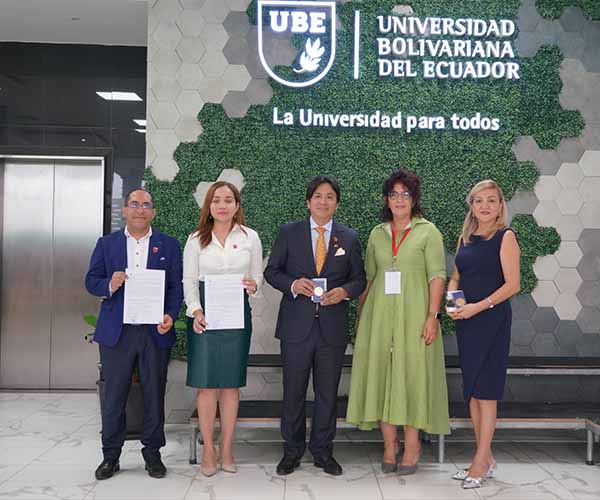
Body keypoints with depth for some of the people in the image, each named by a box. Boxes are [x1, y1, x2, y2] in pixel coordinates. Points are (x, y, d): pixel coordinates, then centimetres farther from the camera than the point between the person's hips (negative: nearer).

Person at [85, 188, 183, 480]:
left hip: (156, 332, 0)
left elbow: (176, 285, 2)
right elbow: (91, 281, 7)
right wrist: (109, 285, -15)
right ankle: (110, 456, 19)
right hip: (116, 332, 1)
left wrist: (171, 315, -13)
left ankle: (152, 453, 20)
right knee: (114, 396, 6)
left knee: (154, 395, 6)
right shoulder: (106, 244, 10)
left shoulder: (169, 245, 7)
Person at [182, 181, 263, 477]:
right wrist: (195, 310, -13)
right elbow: (189, 280, 3)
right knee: (205, 384, 0)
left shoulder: (250, 237, 5)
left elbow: (257, 275, 10)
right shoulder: (196, 239, 3)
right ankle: (208, 449, 12)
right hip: (204, 315, -1)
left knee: (231, 383, 6)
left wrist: (253, 285, -14)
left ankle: (226, 448, 17)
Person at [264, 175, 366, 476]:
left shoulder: (350, 238, 8)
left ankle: (323, 451, 25)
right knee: (293, 391, 7)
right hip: (296, 325, -1)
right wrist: (293, 284, -14)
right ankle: (292, 451, 23)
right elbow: (272, 271, 4)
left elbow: (359, 279, 10)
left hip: (333, 326, 1)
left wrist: (344, 291, -10)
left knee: (328, 393, 10)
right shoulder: (289, 233, 4)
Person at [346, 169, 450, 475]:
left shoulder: (428, 232, 1)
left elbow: (437, 277, -4)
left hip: (413, 316, -3)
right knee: (380, 375, 3)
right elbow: (368, 277, 14)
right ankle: (389, 444, 15)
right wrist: (360, 314, 8)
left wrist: (432, 316, -13)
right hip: (379, 316, 4)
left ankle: (412, 445, 11)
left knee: (412, 375, -1)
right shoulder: (377, 234, 13)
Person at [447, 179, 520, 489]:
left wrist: (480, 306, -20)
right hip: (465, 321, 7)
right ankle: (486, 458, 20)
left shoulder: (505, 237, -5)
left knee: (485, 389, -3)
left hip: (492, 320, -6)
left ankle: (481, 460, 6)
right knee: (472, 390, 9)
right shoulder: (465, 237, 14)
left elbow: (513, 284, -11)